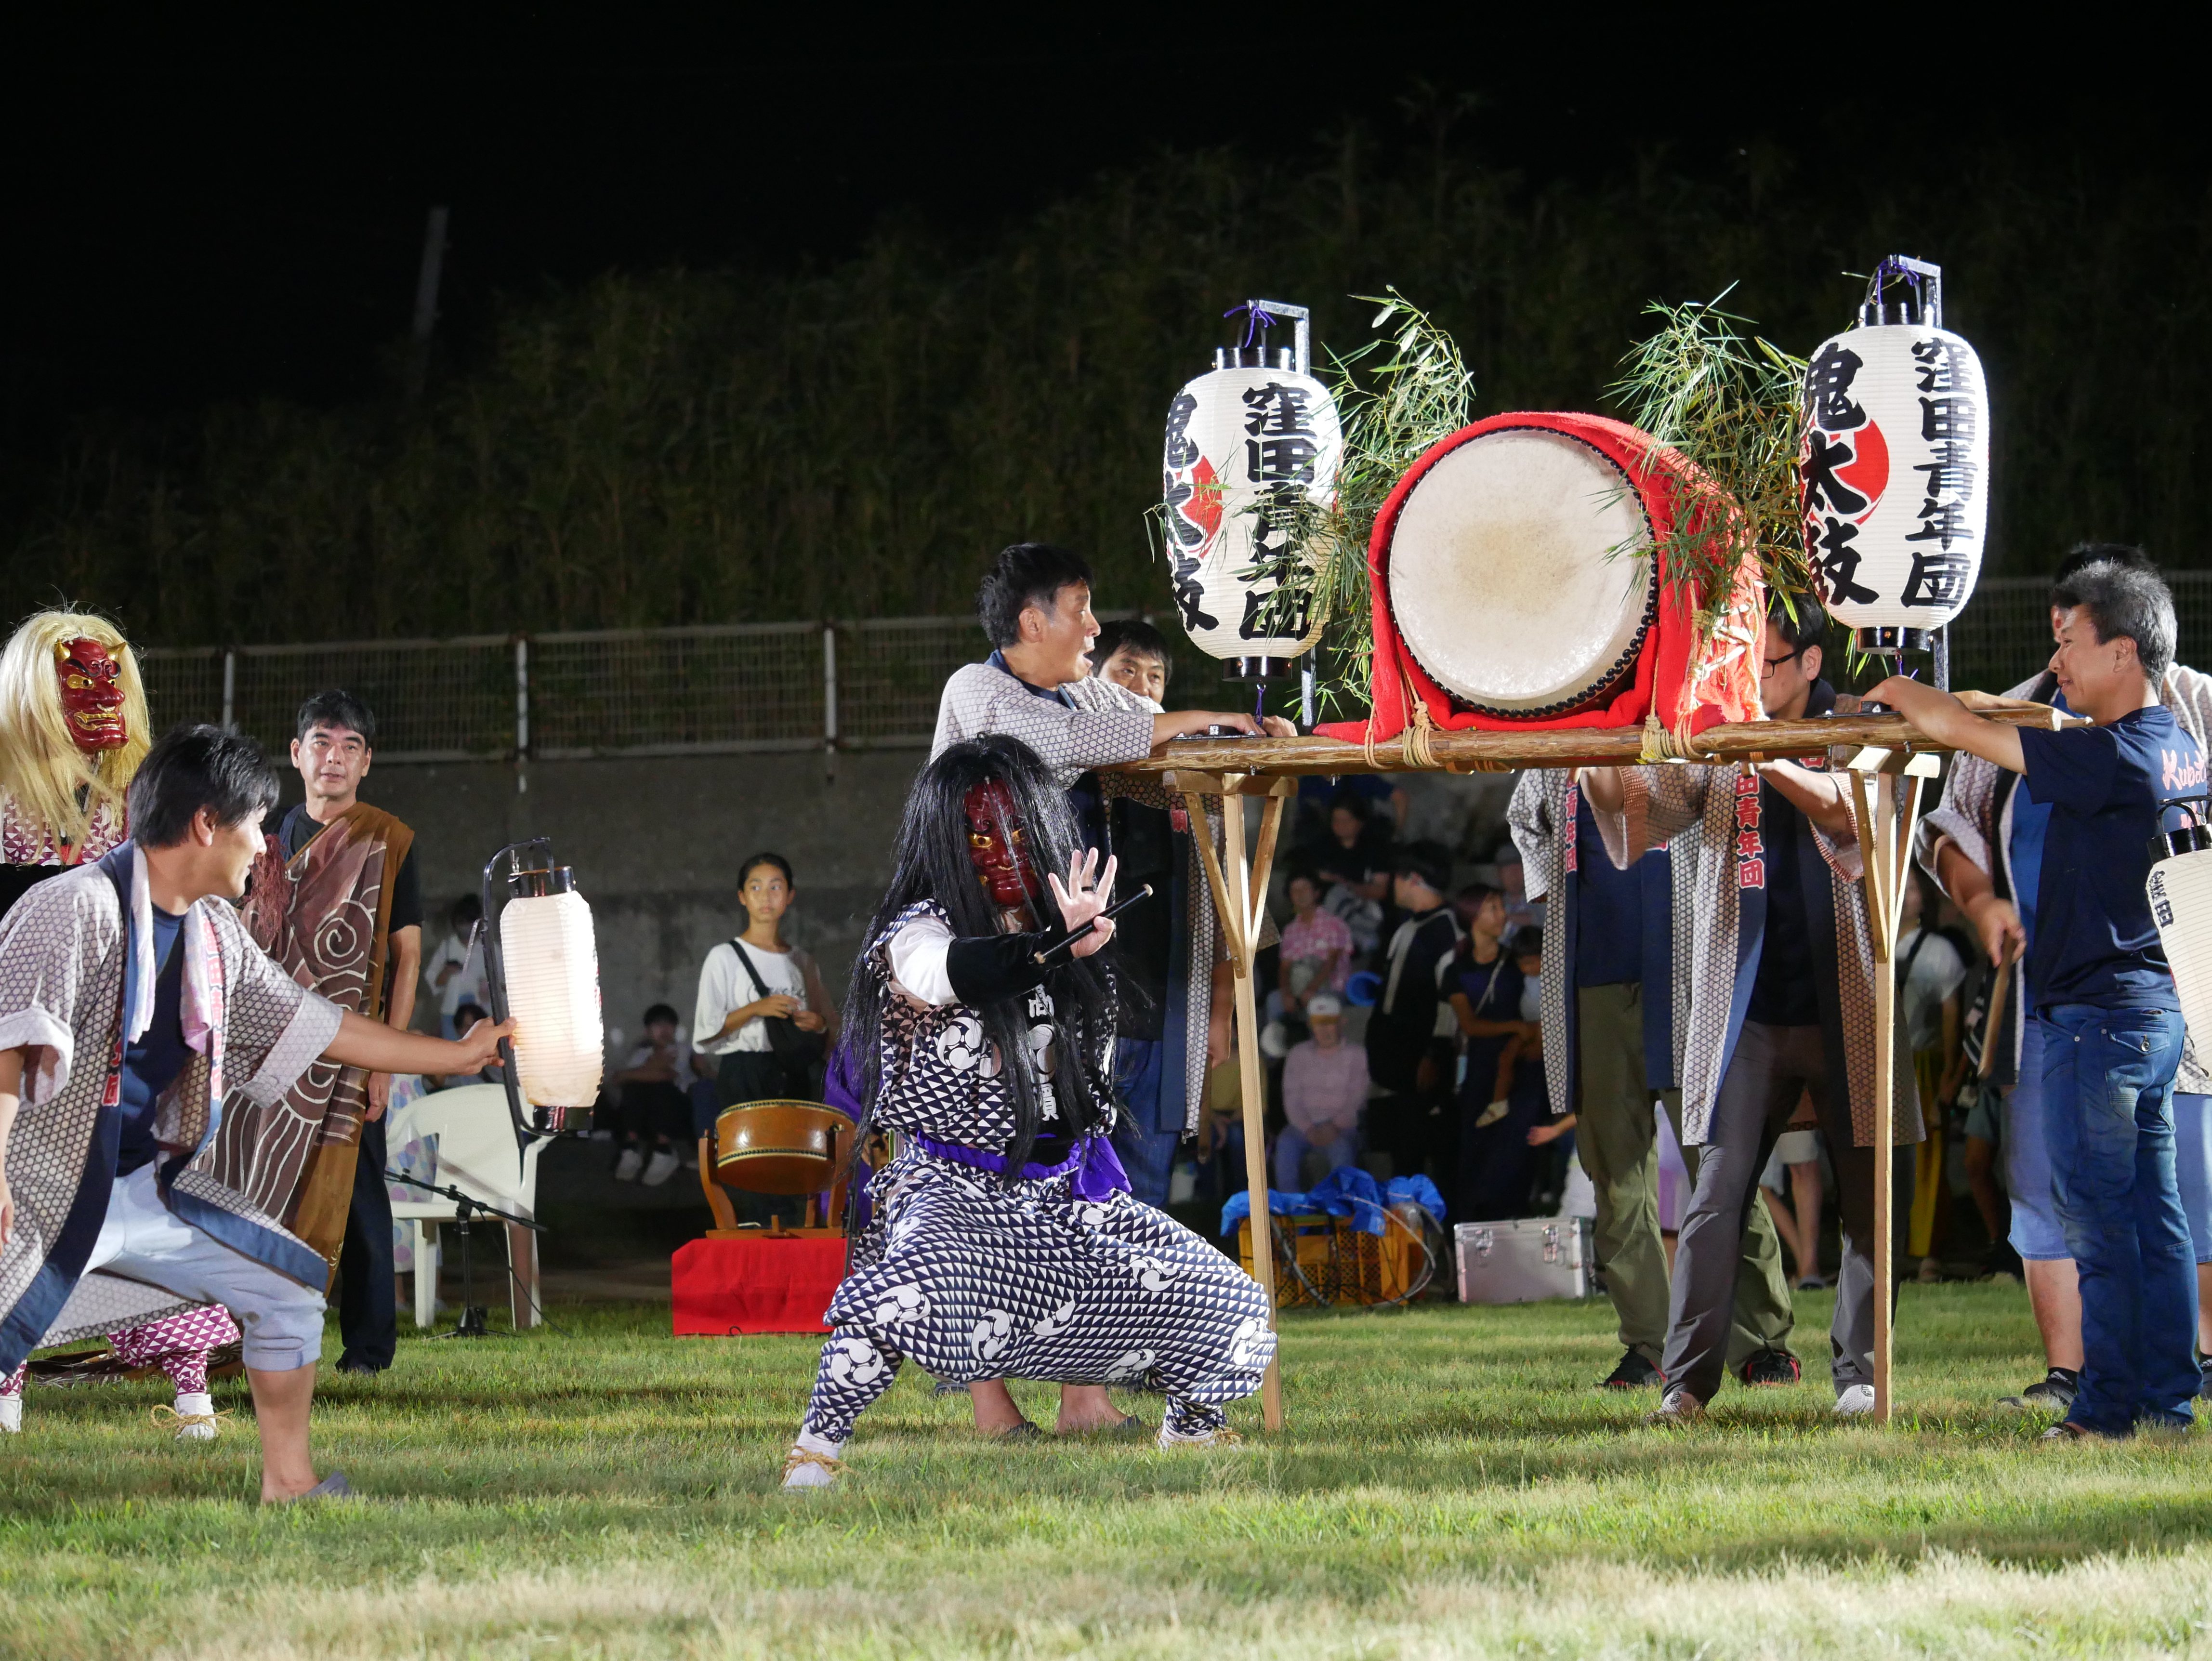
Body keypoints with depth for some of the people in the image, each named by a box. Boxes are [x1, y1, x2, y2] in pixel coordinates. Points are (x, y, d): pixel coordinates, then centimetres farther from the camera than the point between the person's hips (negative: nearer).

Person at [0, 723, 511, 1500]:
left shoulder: (216, 934, 10)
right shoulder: (77, 907, -17)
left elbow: (316, 1025, 20)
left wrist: (459, 1056, 23)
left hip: (150, 1188, 9)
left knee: (289, 1294, 13)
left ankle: (289, 1488, 24)